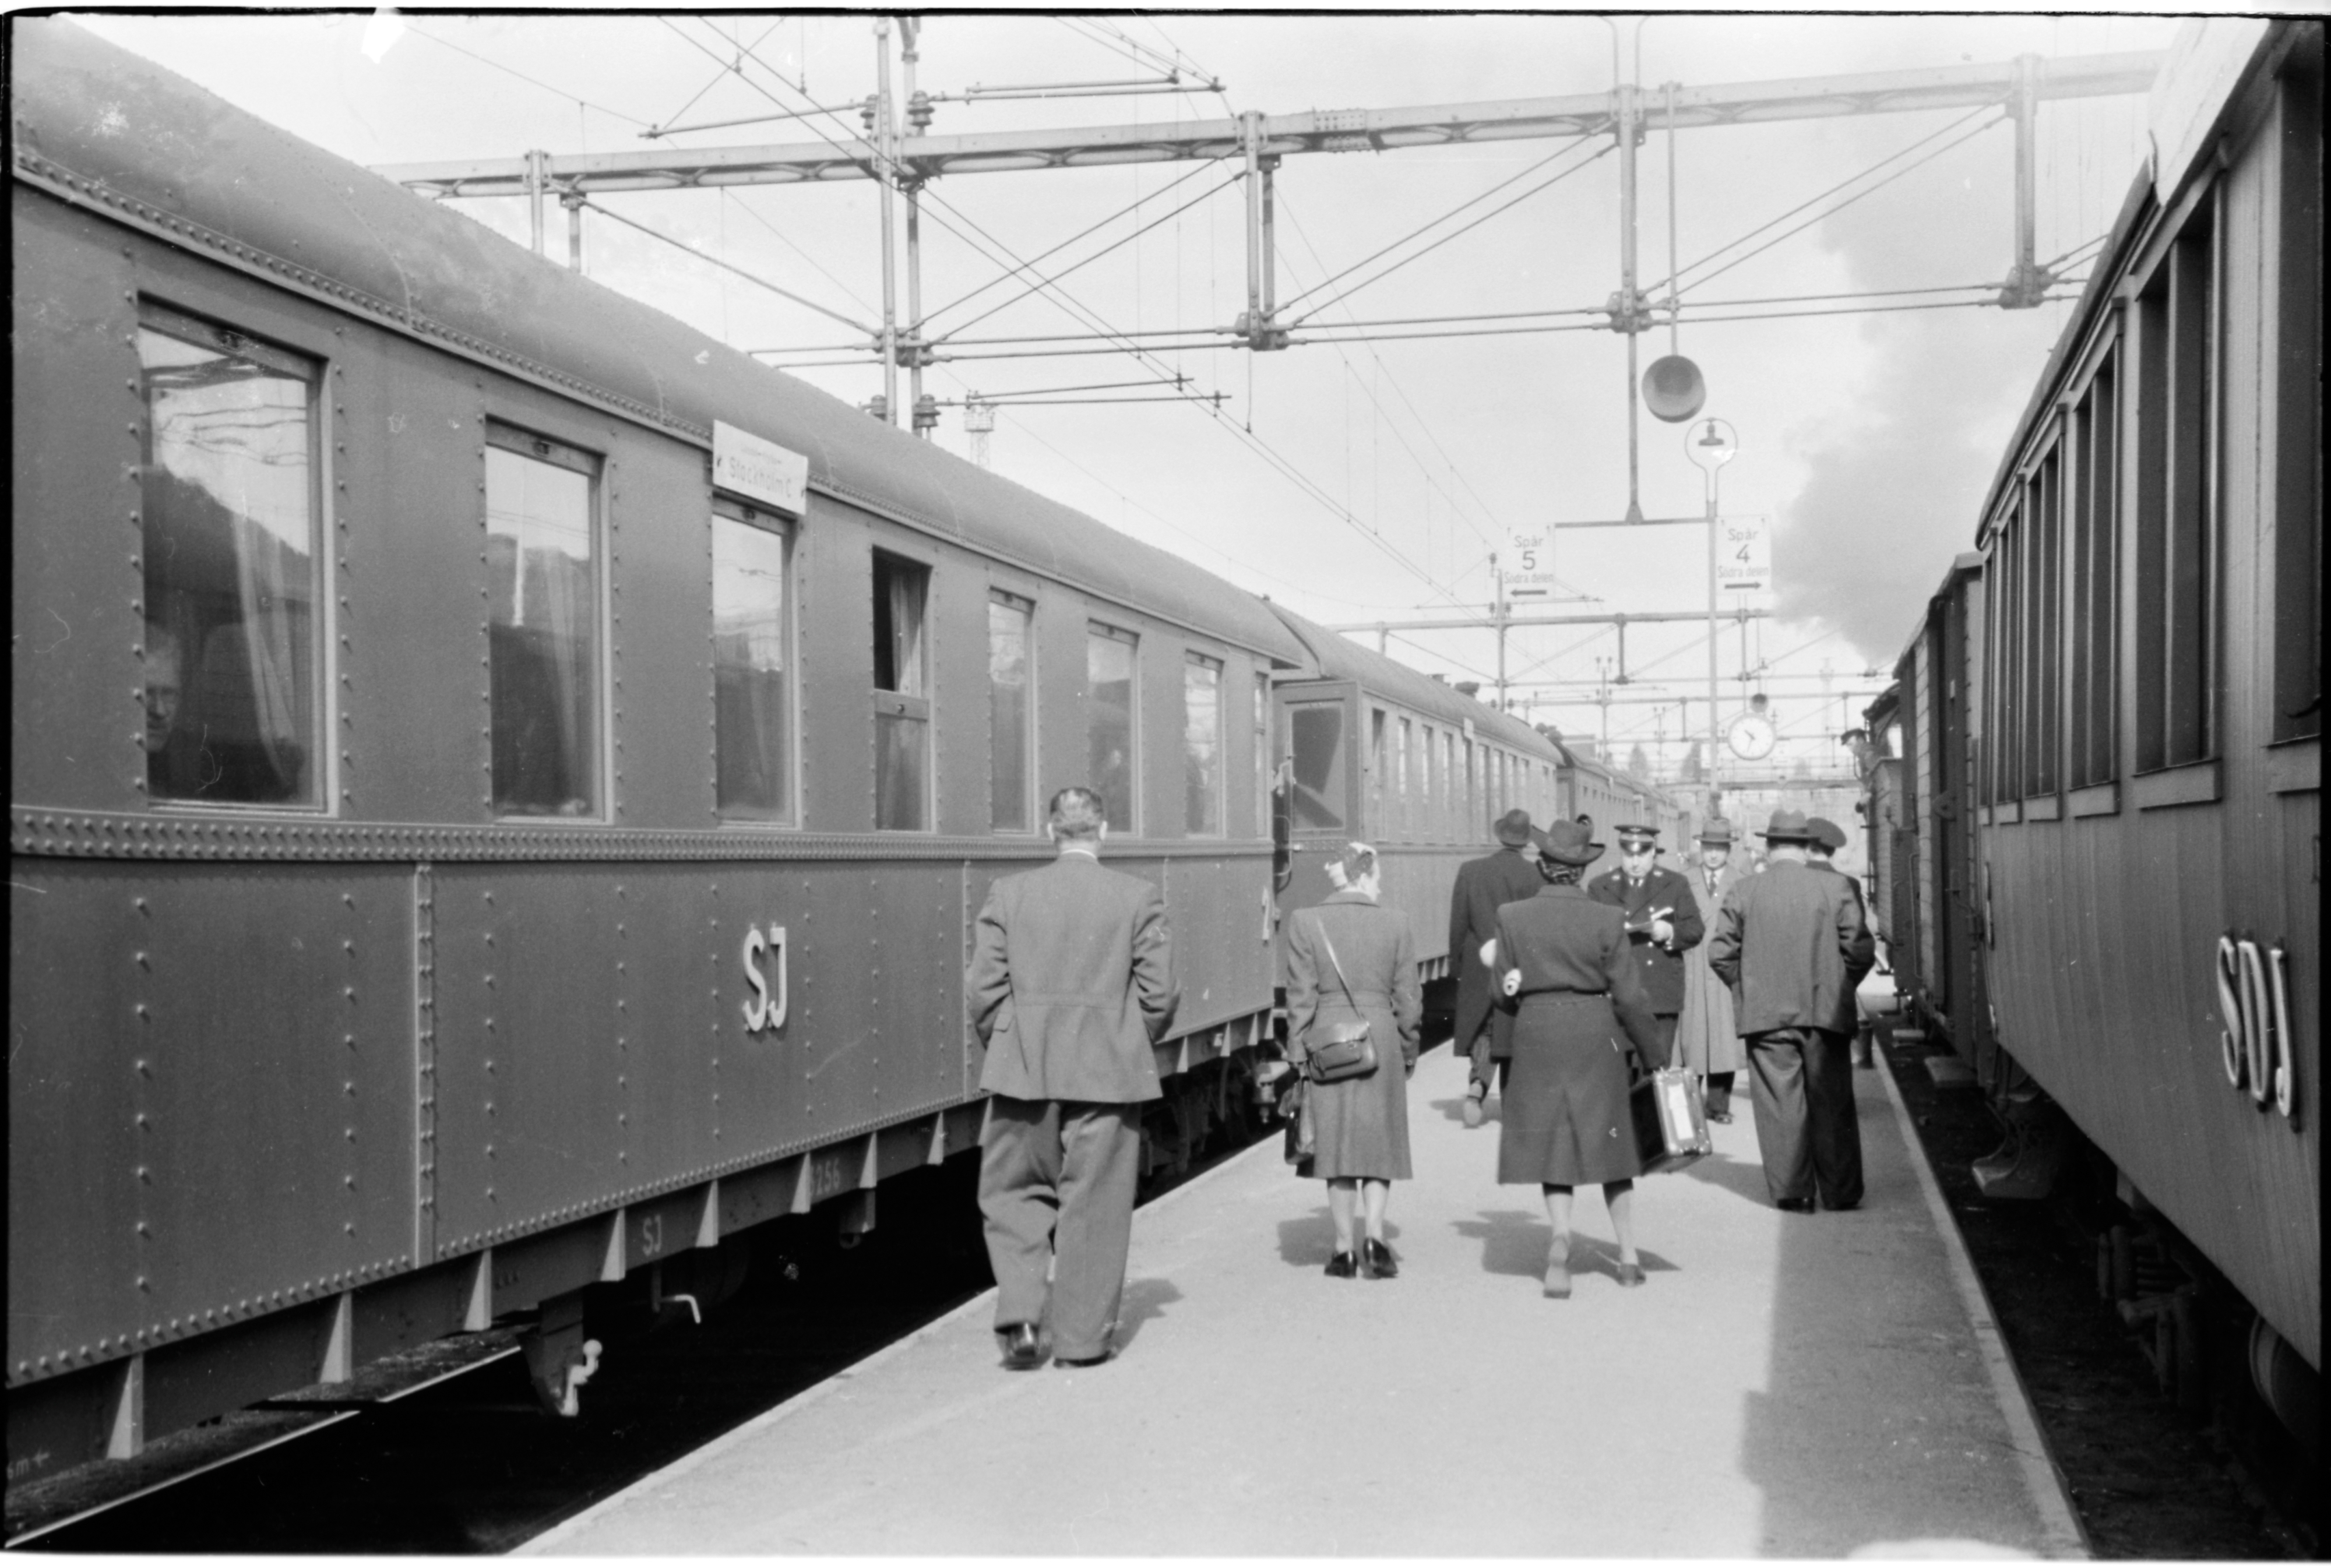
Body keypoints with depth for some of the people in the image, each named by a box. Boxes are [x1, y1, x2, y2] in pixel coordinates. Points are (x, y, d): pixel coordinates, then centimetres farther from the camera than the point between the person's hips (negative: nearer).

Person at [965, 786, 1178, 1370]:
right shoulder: (1139, 899, -2)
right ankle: (1083, 1338, 13)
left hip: (1024, 1073, 1)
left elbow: (982, 990, -1)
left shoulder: (1008, 894, 0)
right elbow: (1159, 996, -3)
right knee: (1094, 1205, 7)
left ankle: (1020, 1317, 0)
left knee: (1014, 1196, 14)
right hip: (1108, 1075, 0)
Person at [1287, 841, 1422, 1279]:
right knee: (1380, 1140, 11)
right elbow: (1408, 997, 1)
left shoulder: (1305, 923, -5)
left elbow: (1301, 996, -5)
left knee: (1337, 1142, 9)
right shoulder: (1395, 923, -2)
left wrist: (1298, 1054, 0)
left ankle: (1345, 1249, 11)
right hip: (1380, 1039, 0)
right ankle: (1375, 1236, -4)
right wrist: (1409, 1052, 12)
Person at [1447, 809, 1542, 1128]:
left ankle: (1478, 1081, -12)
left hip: (1478, 968, 1)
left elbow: (1458, 924, -2)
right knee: (1511, 1033, 11)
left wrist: (1458, 962, 9)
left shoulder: (1470, 871, -5)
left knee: (1482, 1029, 12)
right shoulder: (1533, 875, -10)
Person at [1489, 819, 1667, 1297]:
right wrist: (1652, 1050, 7)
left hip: (1536, 1037, 0)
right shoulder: (1606, 920, -7)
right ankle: (1628, 1254, 18)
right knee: (1608, 1140, 13)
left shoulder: (1512, 917, -5)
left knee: (1551, 1145, 7)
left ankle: (1560, 1235, -17)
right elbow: (1628, 996, -4)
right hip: (1594, 1033, 0)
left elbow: (1505, 990, 0)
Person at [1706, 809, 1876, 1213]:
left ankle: (1793, 1193, 6)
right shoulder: (1834, 888, -1)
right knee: (1831, 1104, 9)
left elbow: (1720, 953, -2)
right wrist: (1840, 988, 13)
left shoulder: (1744, 891, -1)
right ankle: (1840, 1191, 15)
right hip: (1824, 1012, 0)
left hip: (1765, 1014, 0)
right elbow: (1861, 951, -3)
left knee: (1781, 1105, 4)